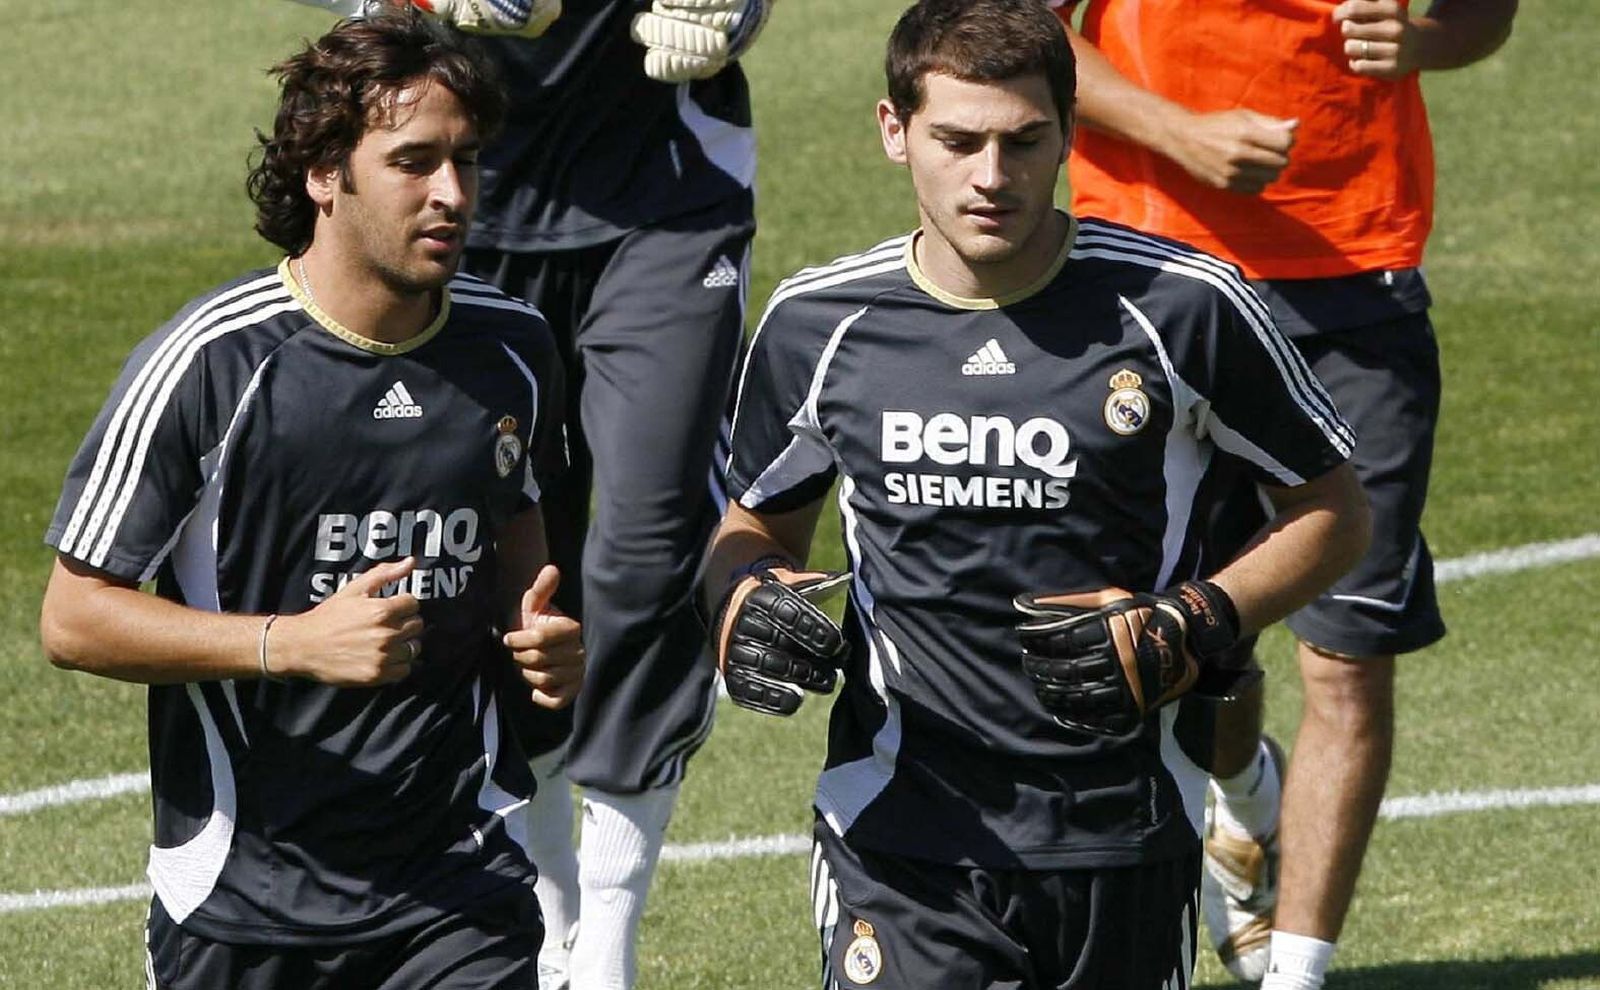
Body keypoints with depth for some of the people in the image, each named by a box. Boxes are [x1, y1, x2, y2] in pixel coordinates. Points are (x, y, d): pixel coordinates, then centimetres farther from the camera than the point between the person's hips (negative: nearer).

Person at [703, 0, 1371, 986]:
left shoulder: (1180, 307, -4)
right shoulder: (819, 323, 2)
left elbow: (1332, 513, 6)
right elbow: (758, 525, 19)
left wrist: (1191, 628, -10)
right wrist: (748, 600, -4)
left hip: (1124, 836, 0)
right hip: (903, 832, 0)